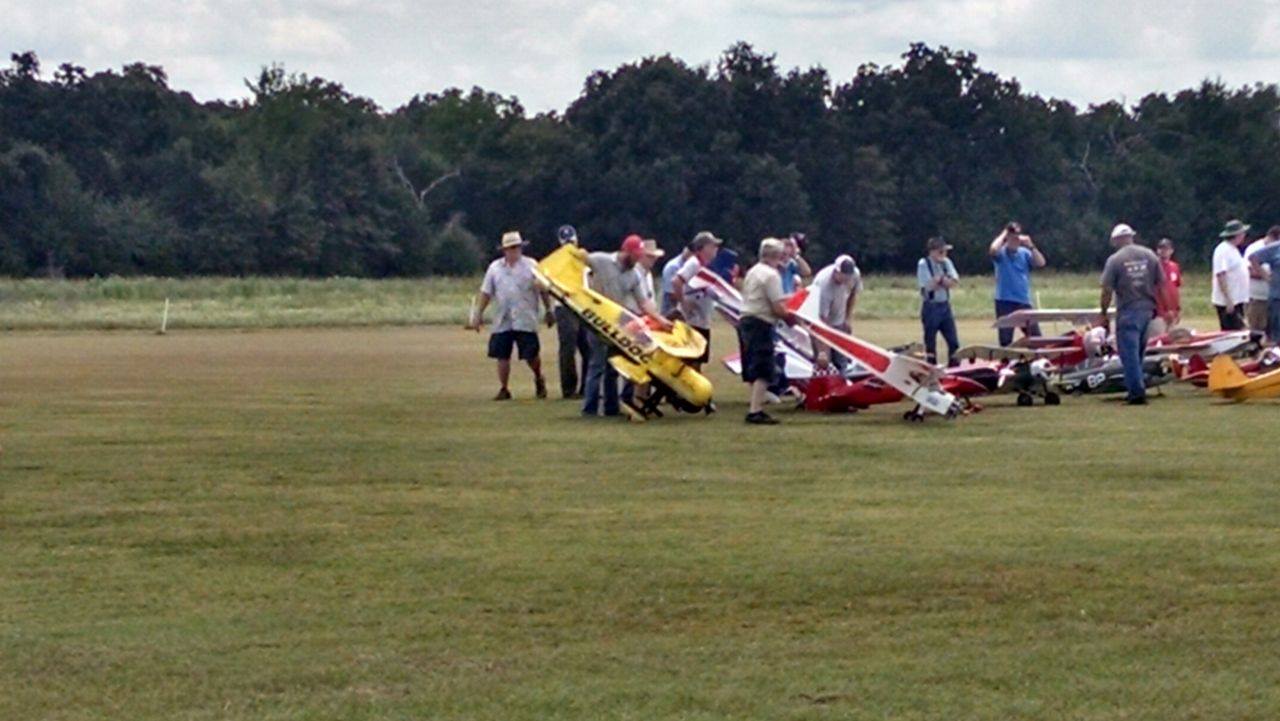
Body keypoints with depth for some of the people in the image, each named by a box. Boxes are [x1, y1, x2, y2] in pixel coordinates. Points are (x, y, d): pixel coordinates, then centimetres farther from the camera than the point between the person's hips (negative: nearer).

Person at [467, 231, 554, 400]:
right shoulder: (495, 267, 9)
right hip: (502, 321, 3)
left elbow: (544, 290, 5)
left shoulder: (531, 266, 2)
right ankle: (504, 389, 11)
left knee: (531, 355, -3)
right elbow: (486, 293, 12)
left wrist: (548, 311, 2)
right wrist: (478, 315, 8)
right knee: (502, 355, 1)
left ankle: (539, 379, 25)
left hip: (525, 321, -3)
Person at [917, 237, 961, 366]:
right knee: (930, 343, 2)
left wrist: (939, 279, -14)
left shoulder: (946, 262, 7)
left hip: (945, 306, 5)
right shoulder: (923, 264, -9)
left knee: (953, 341, 4)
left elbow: (954, 282, -3)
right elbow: (929, 286, -17)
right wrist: (944, 281, -5)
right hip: (931, 306, -5)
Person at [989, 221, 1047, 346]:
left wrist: (1031, 246, -13)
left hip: (1024, 301, 3)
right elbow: (993, 250, -27)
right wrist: (1003, 235, -12)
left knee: (1035, 336, 2)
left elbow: (1041, 263, -6)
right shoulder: (1001, 253, -3)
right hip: (1004, 301, -3)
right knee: (1005, 340, 1)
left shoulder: (1025, 253, 7)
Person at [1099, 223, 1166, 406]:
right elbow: (1161, 283, 6)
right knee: (1138, 352, 16)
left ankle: (1137, 392, -6)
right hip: (1148, 310, 5)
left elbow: (1107, 290, -9)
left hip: (1128, 312, -5)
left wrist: (1103, 314, 1)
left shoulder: (1115, 260, -8)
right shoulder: (1149, 255, 5)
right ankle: (1137, 388, 21)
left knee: (1130, 353, -2)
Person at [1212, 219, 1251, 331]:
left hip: (1237, 300, 10)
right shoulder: (1223, 250, -16)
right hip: (1228, 302, -10)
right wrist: (1228, 300, -25)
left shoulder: (1233, 250, 16)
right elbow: (1220, 276, -22)